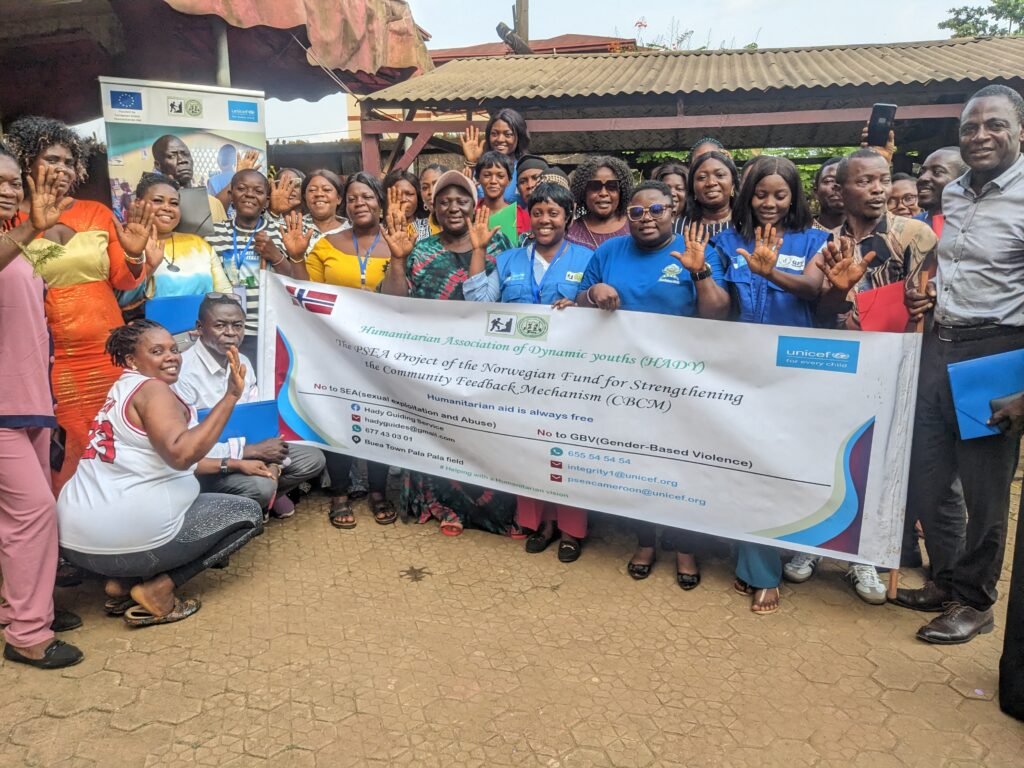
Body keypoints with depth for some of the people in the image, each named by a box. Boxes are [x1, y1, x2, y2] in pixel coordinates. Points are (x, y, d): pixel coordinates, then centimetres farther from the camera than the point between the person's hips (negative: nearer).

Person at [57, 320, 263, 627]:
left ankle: (122, 583, 15)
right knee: (248, 513, 5)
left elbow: (165, 460, 24)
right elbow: (181, 454, -28)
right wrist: (230, 397, -28)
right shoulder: (151, 389, -10)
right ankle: (157, 589, -4)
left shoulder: (126, 390, 20)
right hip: (122, 535, -9)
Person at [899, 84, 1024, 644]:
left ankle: (974, 602, 24)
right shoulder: (951, 195, 11)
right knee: (924, 475, 12)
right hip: (938, 345, 7)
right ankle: (945, 580, 32)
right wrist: (923, 294, 5)